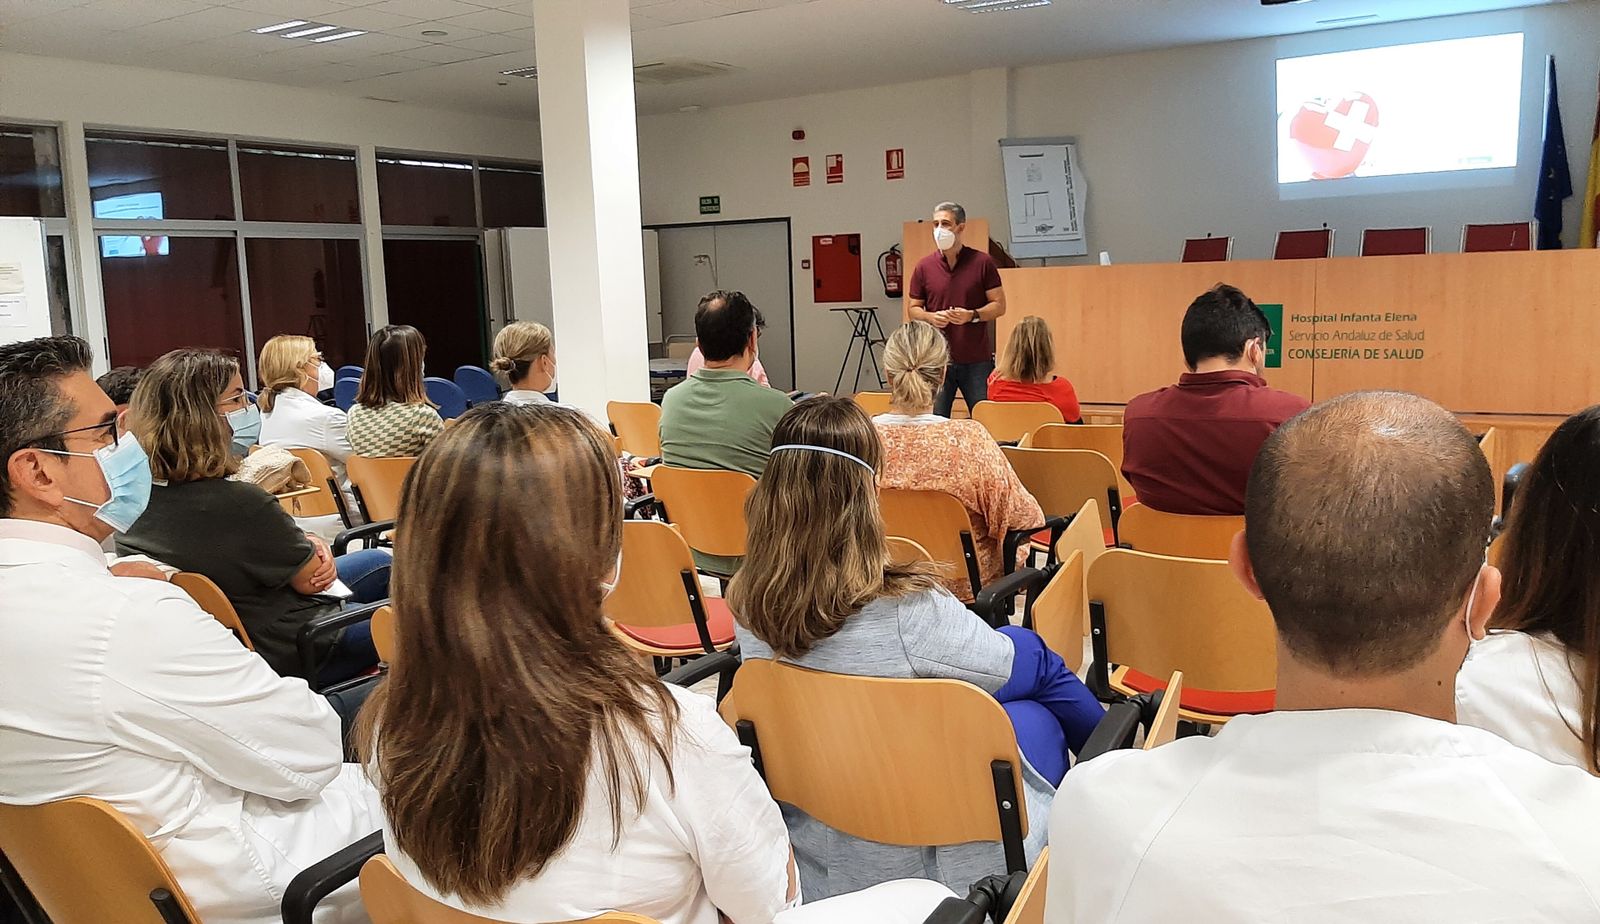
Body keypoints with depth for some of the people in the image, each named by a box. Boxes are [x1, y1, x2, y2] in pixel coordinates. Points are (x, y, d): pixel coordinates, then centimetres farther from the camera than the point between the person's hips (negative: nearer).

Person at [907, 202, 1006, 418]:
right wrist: (931, 317, -11)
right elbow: (913, 309, 11)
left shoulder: (982, 262, 0)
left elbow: (999, 305, 2)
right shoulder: (924, 267, 5)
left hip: (977, 360, -1)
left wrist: (972, 315, -16)